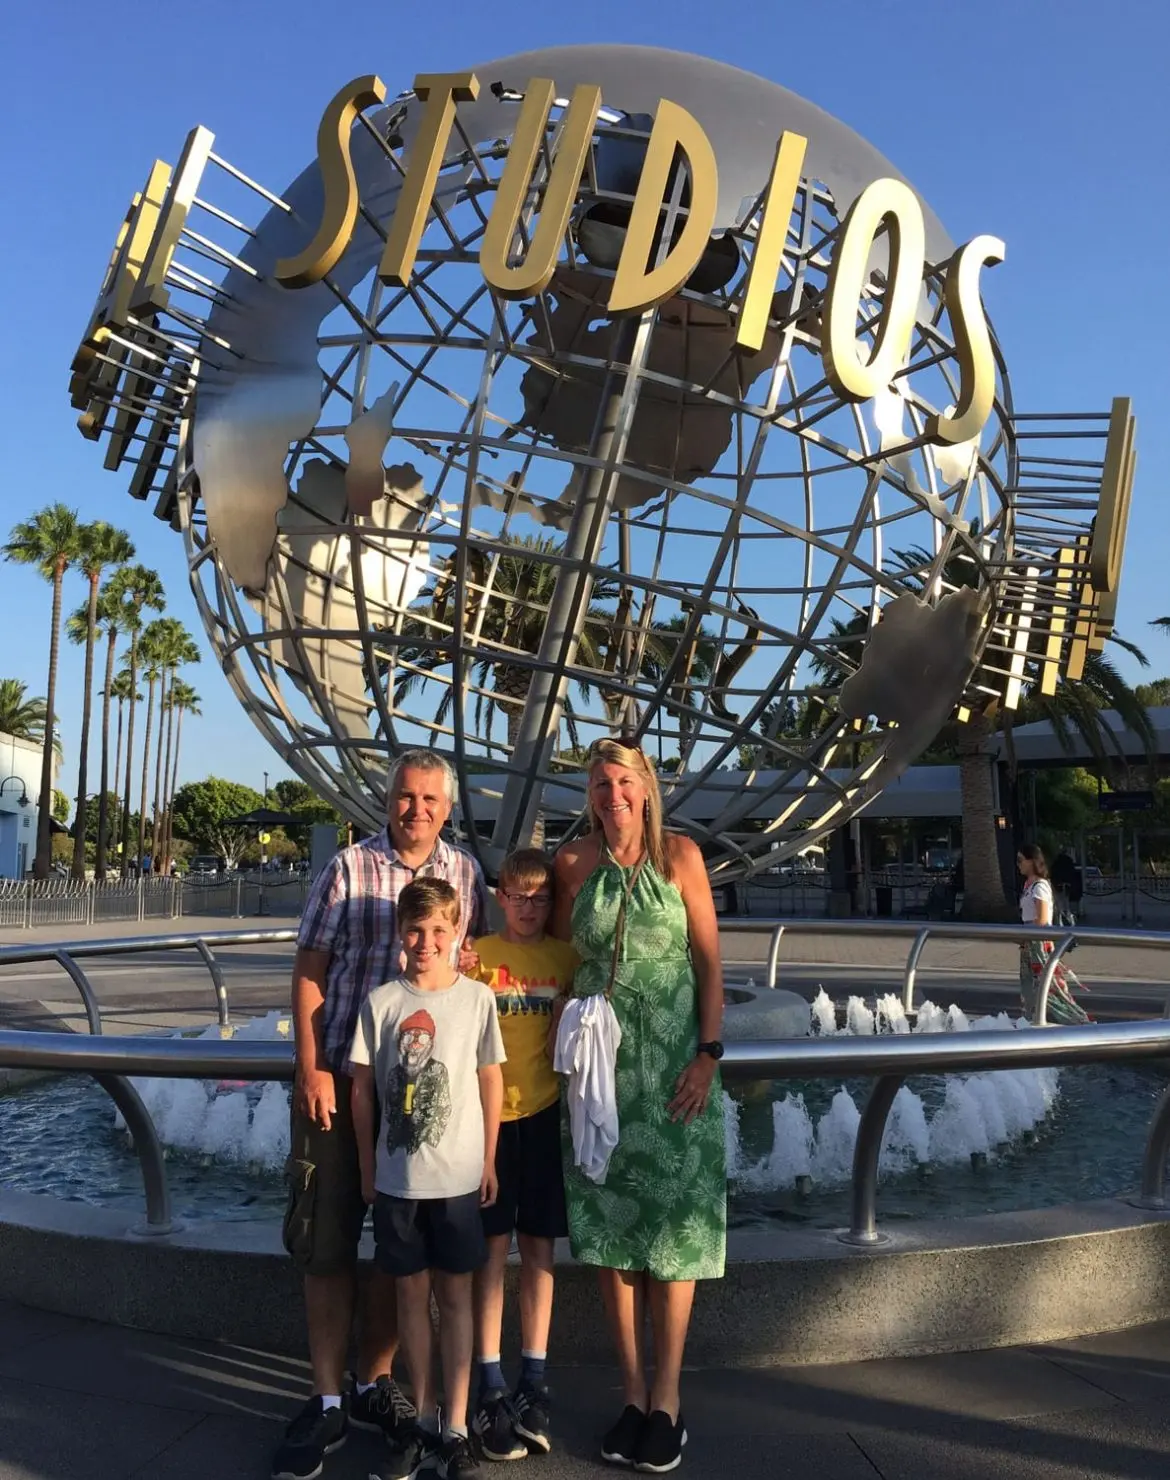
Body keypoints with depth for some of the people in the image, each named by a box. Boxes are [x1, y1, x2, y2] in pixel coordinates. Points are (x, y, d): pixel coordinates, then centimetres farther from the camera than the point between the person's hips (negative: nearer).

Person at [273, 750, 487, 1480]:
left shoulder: (466, 873, 4)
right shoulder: (349, 867, -4)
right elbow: (310, 969, -4)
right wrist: (310, 1069, -11)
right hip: (341, 1076, -2)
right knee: (328, 1239, 4)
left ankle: (375, 1383, 29)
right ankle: (327, 1404, 18)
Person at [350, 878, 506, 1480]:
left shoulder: (477, 998, -6)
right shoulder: (380, 1002, -4)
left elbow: (491, 1080, 0)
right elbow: (362, 1086, 2)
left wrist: (489, 1162, 2)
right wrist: (367, 1168, 4)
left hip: (459, 1177, -1)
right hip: (396, 1177, 1)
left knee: (454, 1296, 9)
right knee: (411, 1294, 13)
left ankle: (456, 1429, 20)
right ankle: (422, 1420, 28)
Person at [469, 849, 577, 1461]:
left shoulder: (566, 958, 4)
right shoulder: (477, 955, 0)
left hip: (544, 1112, 2)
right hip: (487, 1113, -2)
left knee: (538, 1247, 9)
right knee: (493, 1245, 4)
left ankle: (533, 1383, 21)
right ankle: (490, 1388, 14)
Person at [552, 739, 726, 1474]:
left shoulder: (680, 854, -6)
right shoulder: (573, 861, -1)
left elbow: (709, 959, -5)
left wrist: (709, 1054, -11)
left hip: (673, 1056, -2)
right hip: (600, 1058, 2)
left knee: (672, 1217, 4)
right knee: (610, 1216, 8)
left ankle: (667, 1399, 19)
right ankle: (632, 1393, 24)